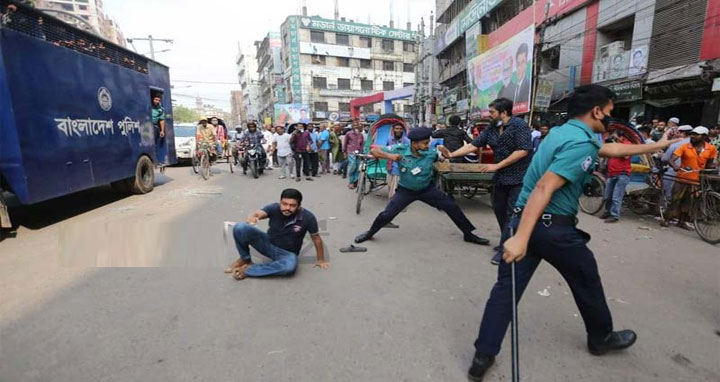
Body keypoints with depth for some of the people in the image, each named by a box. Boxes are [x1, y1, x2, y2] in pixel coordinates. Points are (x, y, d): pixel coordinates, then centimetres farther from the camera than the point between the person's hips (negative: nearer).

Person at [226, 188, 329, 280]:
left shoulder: (307, 217, -22)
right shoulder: (274, 208, -17)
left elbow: (316, 238, -10)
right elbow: (257, 214, -34)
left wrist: (321, 260, 0)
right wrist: (251, 219, -59)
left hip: (287, 253, -1)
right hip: (268, 244, 1)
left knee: (290, 266, -39)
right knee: (240, 228, -22)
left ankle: (248, 270, -19)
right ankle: (245, 259, 5)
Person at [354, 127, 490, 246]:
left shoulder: (431, 152, -17)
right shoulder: (400, 149, -22)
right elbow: (374, 151, -19)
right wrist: (389, 155, -36)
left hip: (427, 189, 2)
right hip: (405, 190, -2)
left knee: (452, 207, -1)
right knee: (387, 214, -6)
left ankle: (468, 234, 19)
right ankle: (370, 233, 23)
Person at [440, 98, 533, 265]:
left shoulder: (519, 125, -14)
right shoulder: (491, 128, 4)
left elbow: (523, 151, -21)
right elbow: (473, 145, 2)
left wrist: (497, 166, -21)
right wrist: (451, 154, -7)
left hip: (519, 177, -7)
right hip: (501, 176, 7)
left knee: (513, 213, -4)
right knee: (499, 209, 13)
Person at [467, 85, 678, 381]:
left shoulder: (561, 132, 14)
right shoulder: (582, 144, -16)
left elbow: (611, 149, 30)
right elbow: (544, 188, -27)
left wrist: (657, 146, 41)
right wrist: (520, 238, -32)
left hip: (522, 218, 8)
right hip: (553, 227, -8)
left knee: (506, 287, 6)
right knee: (587, 281, 20)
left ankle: (482, 357, 9)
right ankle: (601, 338, 46)